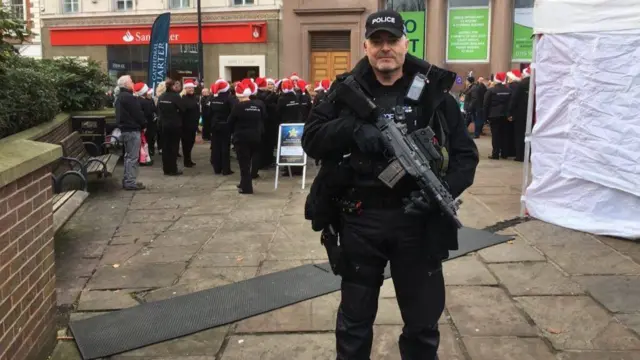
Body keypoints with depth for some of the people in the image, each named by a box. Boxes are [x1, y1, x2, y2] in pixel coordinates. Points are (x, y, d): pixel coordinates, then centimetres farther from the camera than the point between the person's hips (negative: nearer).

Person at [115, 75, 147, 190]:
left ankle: (127, 180, 20)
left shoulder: (120, 97, 16)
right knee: (133, 157, -6)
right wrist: (144, 125, -1)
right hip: (132, 130, -10)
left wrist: (141, 124, 14)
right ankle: (130, 182, -4)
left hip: (125, 129, 10)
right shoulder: (129, 97, -17)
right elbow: (137, 113, -17)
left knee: (128, 156, 16)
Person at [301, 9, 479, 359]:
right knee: (354, 320, 16)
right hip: (359, 220, 1)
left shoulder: (434, 91, 1)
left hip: (418, 220, 0)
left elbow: (465, 154, 2)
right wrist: (353, 130, -19)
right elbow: (311, 138, -1)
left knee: (423, 321, 14)